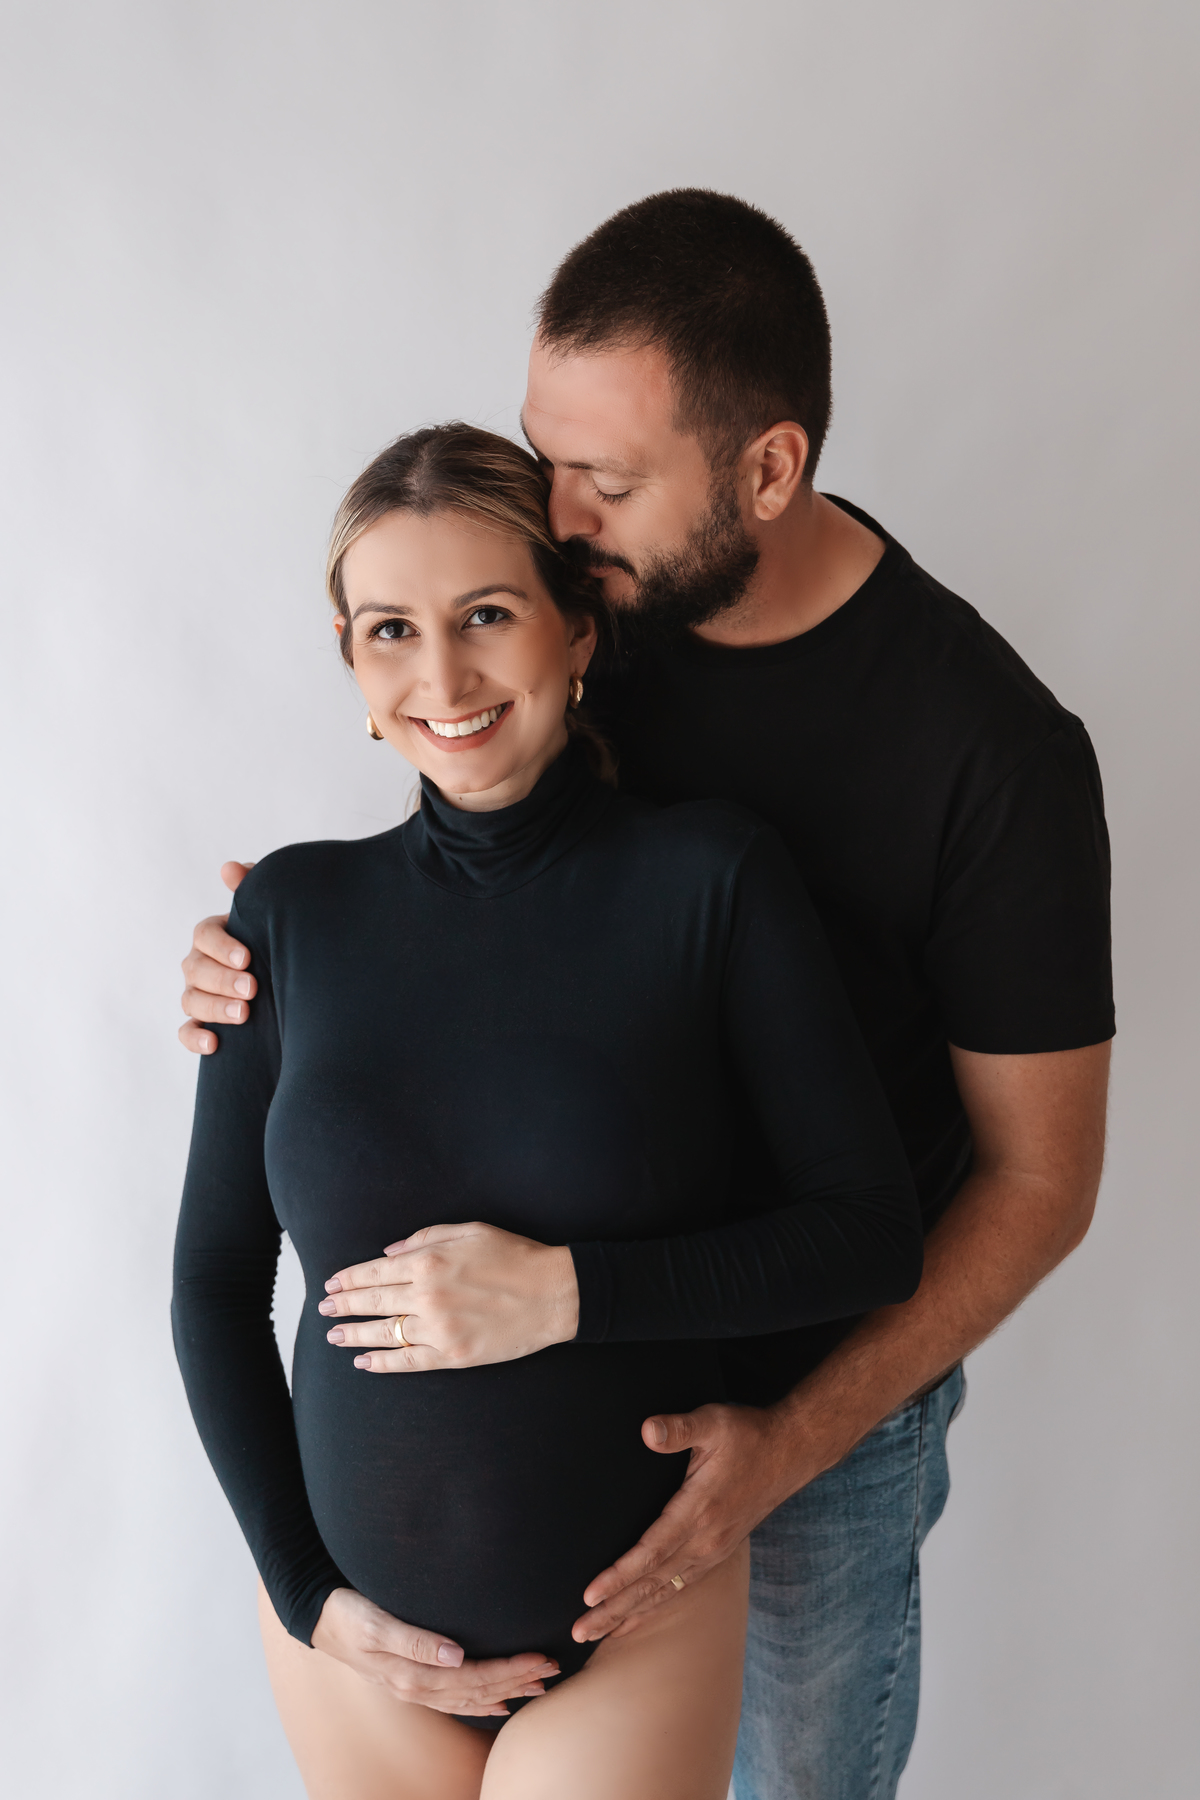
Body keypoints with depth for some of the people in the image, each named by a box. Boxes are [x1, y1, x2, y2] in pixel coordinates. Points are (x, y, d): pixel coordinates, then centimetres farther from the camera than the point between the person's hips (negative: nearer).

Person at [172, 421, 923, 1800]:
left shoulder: (710, 879, -14)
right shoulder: (295, 912, -7)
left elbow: (875, 1236, -12)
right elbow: (216, 1280, 0)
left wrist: (566, 1291, -22)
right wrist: (306, 1594, -4)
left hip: (638, 1623, -2)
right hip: (353, 1612, 2)